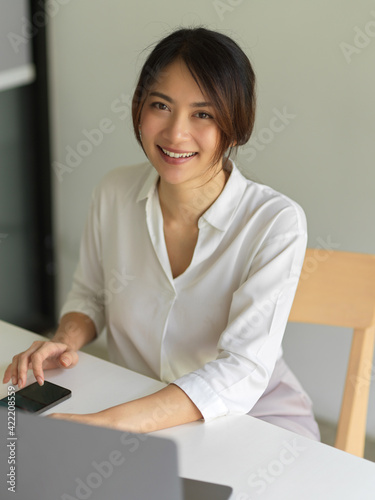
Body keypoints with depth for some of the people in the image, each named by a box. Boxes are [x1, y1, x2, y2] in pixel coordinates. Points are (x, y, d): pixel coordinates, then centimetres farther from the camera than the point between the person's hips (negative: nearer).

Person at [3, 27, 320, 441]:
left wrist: (107, 423, -37)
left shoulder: (276, 223, -19)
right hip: (130, 407, 3)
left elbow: (241, 374, -26)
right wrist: (67, 339, -10)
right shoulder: (114, 193, -5)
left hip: (255, 418, -2)